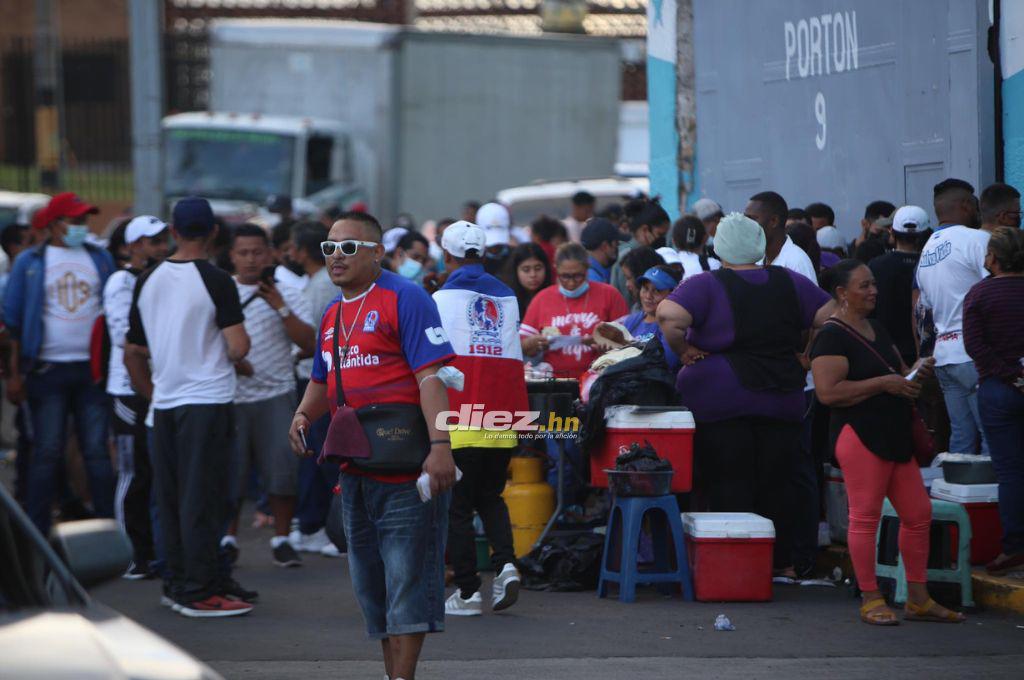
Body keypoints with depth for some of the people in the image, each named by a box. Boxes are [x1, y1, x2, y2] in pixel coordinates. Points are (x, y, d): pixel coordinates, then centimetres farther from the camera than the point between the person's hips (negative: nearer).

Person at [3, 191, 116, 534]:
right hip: (48, 370, -2)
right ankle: (36, 533, 4)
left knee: (97, 451, 2)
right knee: (47, 453, -1)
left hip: (93, 368, 2)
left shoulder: (100, 259, 10)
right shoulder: (30, 262, 3)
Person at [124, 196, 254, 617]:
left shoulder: (148, 281, 8)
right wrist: (237, 353, 5)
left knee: (171, 498, 12)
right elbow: (238, 347, -17)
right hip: (207, 400, -6)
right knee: (202, 499, -5)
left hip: (164, 404, 6)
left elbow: (132, 352, 13)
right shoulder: (216, 282, -10)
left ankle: (177, 583, 18)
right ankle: (199, 592, -6)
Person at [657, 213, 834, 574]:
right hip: (782, 400, 4)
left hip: (720, 402, -3)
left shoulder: (706, 286, -6)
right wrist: (803, 353, 14)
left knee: (727, 487, 0)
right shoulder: (790, 283, 6)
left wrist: (682, 350, -7)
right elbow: (830, 318, 5)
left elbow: (668, 315, -21)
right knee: (774, 487, 11)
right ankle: (779, 563, 15)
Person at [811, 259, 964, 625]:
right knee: (865, 517, -7)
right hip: (860, 434, -9)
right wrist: (883, 383, -20)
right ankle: (870, 600, 1)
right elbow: (828, 392, -21)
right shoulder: (832, 336, -11)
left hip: (895, 436, 9)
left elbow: (897, 372, 31)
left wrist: (915, 372, 7)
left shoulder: (876, 330, 18)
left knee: (919, 515, 9)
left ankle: (918, 599, 17)